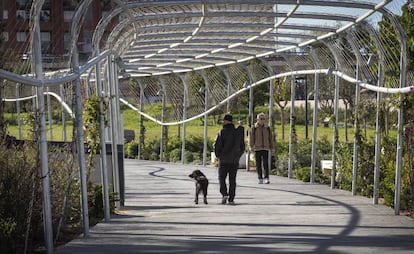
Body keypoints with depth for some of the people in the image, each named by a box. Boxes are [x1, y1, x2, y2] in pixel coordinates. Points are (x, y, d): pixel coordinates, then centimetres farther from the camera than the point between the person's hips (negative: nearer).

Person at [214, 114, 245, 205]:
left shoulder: (222, 132, -9)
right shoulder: (238, 133, 5)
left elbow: (217, 145, -11)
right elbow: (242, 147, 9)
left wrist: (218, 155, 5)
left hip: (223, 160, -3)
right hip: (235, 161, 3)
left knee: (222, 178, 10)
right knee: (232, 180, 7)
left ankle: (224, 194, -8)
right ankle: (231, 199, 4)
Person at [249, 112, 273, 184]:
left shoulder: (267, 128, 10)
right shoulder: (253, 128, 2)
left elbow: (270, 139, 15)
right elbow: (251, 138, -1)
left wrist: (271, 147, 11)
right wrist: (251, 147, -9)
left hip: (265, 149, 1)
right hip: (257, 149, -1)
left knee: (265, 164, -8)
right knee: (258, 165, 3)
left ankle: (266, 178, -9)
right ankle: (260, 178, 10)